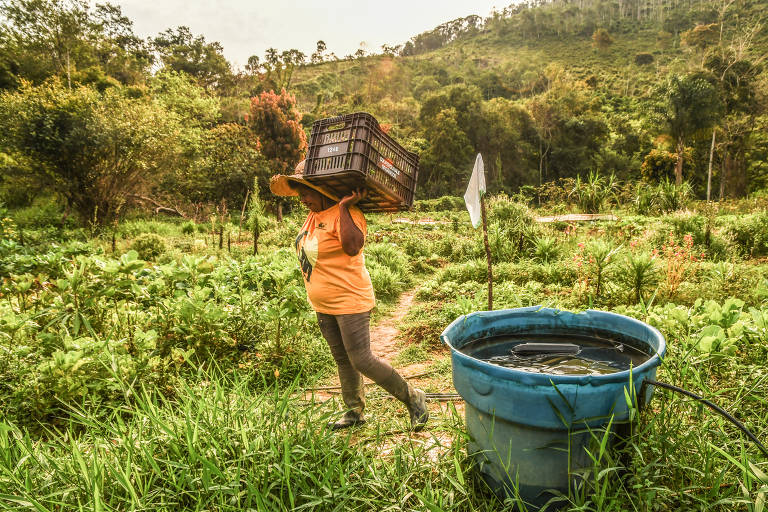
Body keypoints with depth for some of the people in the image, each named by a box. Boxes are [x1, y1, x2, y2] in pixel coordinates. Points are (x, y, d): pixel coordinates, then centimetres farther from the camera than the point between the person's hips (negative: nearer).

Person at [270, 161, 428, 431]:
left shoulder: (346, 214, -20)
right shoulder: (314, 214, 7)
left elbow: (352, 247, -36)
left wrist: (345, 206, -32)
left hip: (350, 302, -9)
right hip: (323, 306, 9)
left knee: (362, 360, -6)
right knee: (342, 361, 17)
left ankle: (413, 398, 11)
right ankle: (355, 412, 33)